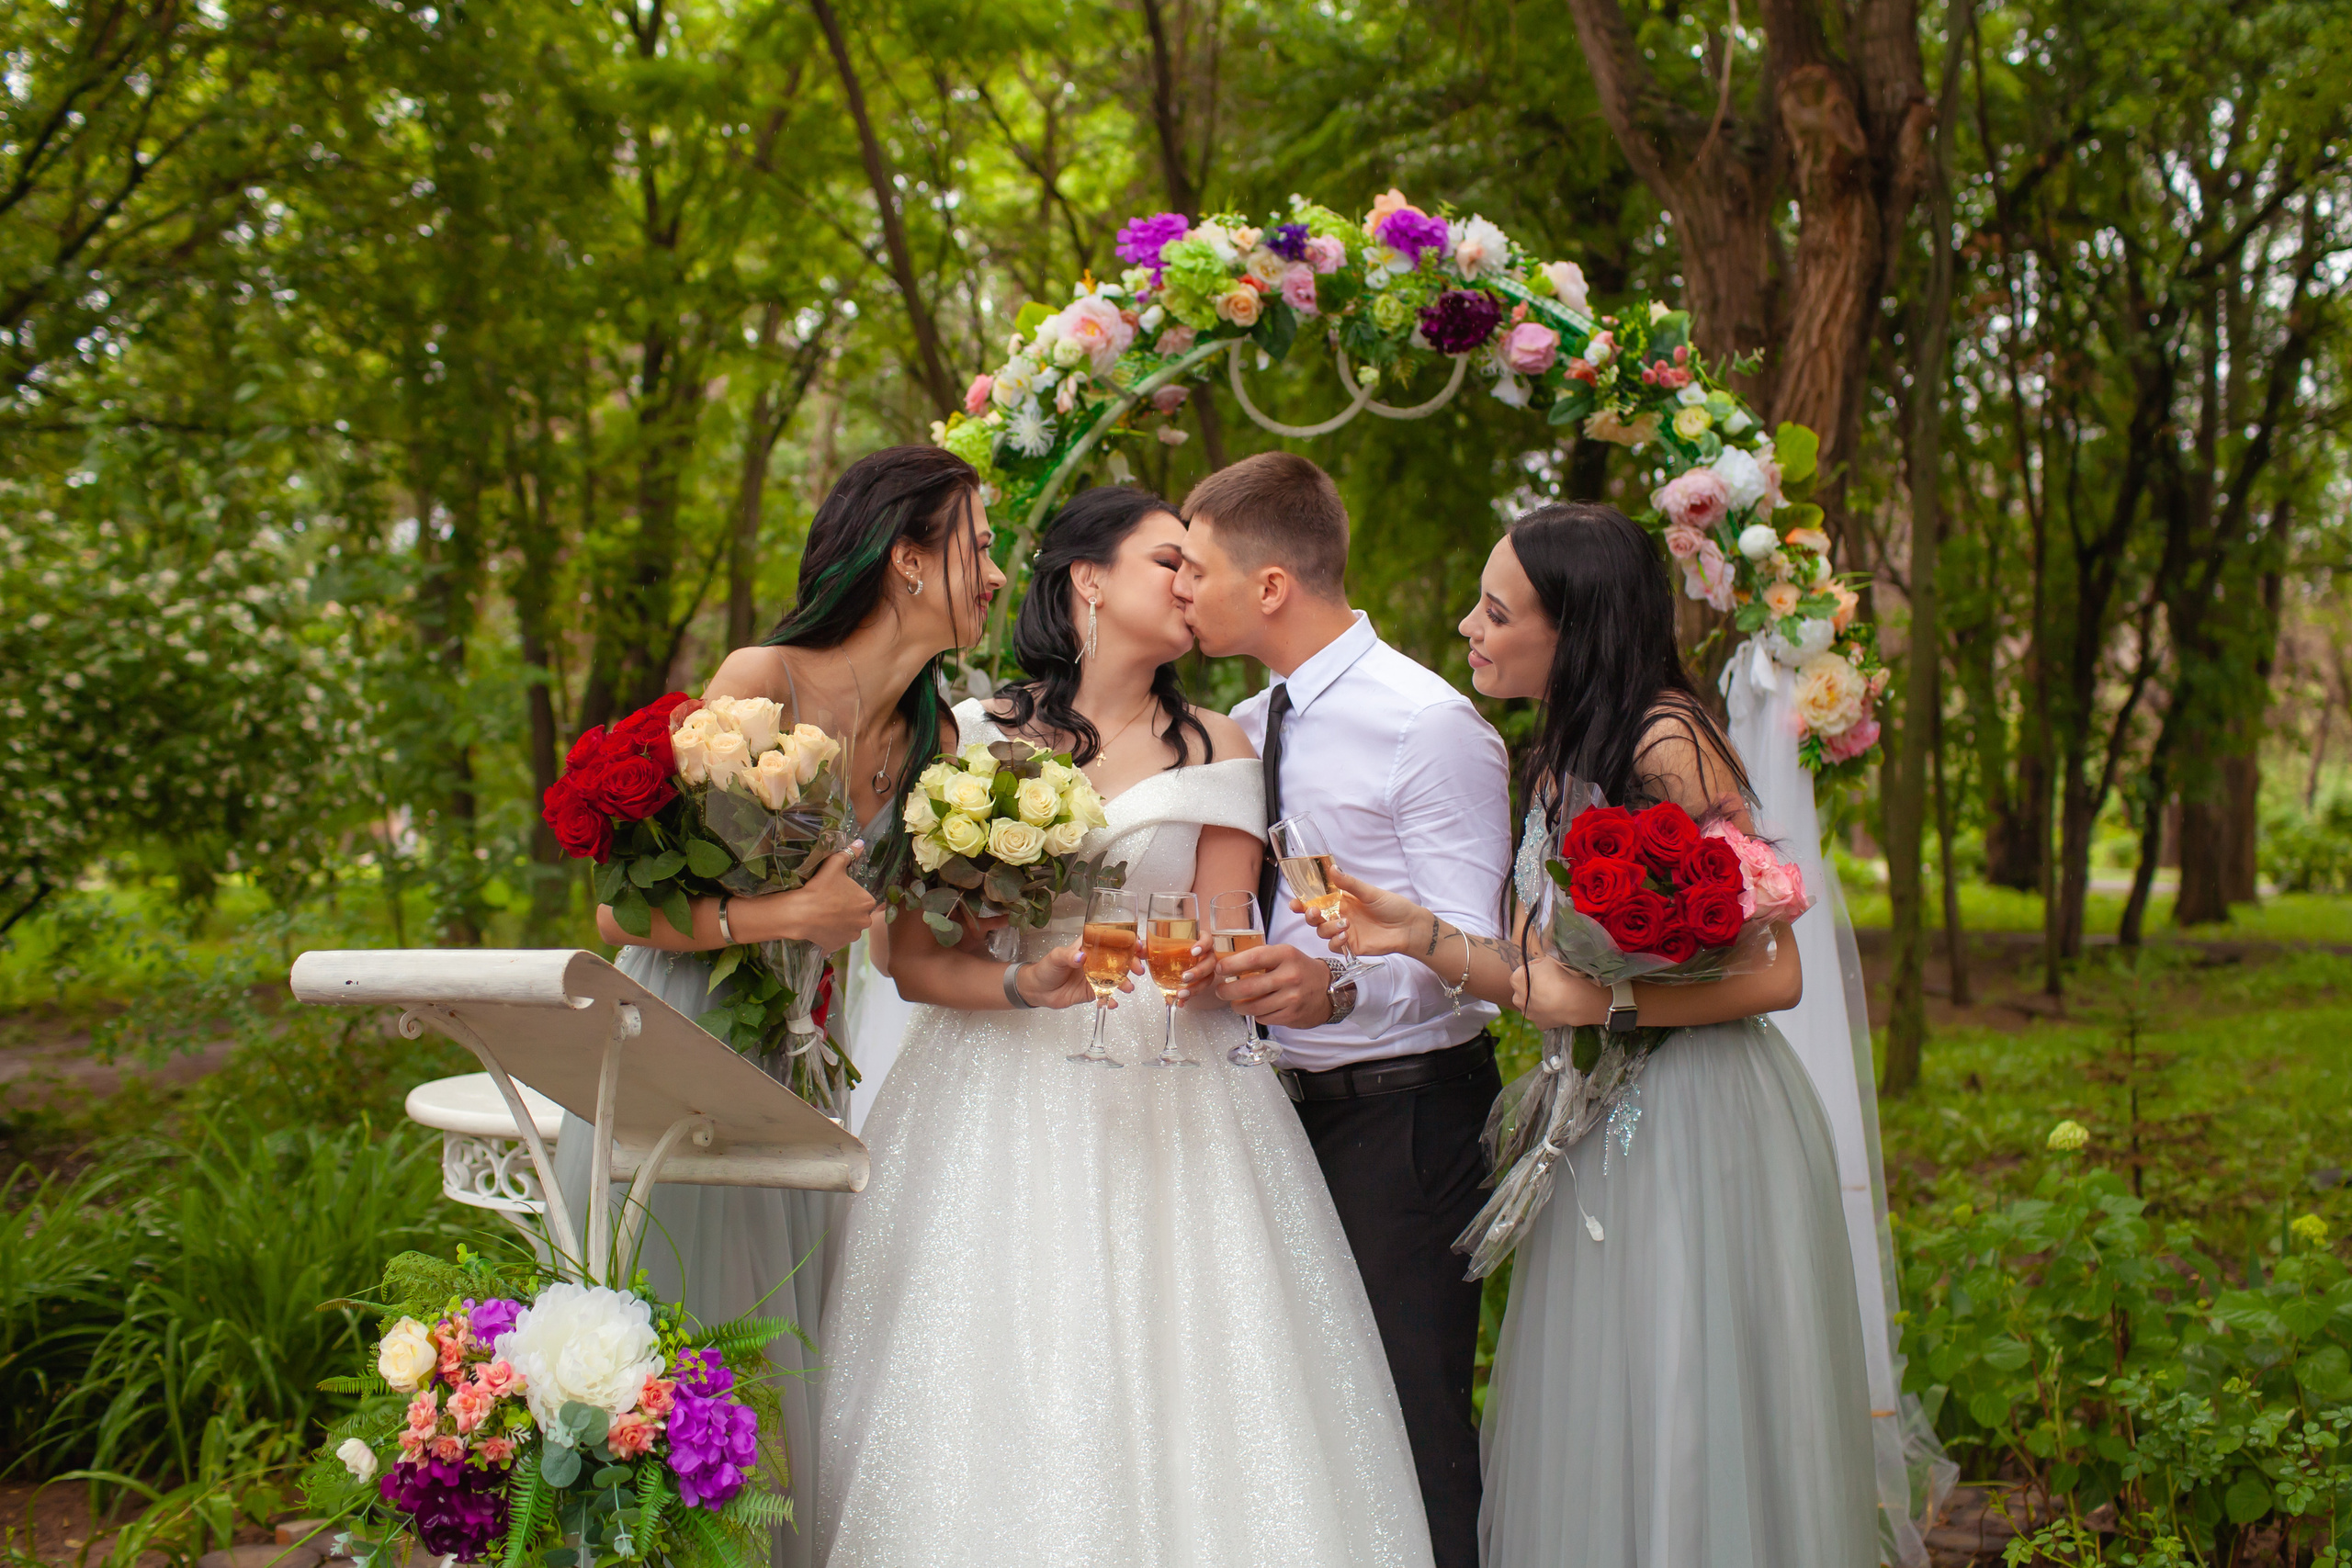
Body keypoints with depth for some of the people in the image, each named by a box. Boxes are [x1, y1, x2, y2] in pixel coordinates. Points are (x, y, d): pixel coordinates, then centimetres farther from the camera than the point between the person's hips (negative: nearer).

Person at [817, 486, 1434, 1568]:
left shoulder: (1213, 749, 10)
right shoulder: (974, 736, 5)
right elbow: (913, 959, 2)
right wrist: (1022, 985, -15)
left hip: (1165, 1102, 1)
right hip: (998, 1104, -1)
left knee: (1173, 1399, -4)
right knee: (989, 1409, -2)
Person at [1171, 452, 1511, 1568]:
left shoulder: (1431, 726, -14)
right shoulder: (1246, 728, 10)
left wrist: (1339, 987, -38)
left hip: (1401, 1110, -8)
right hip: (1291, 1101, 8)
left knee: (1408, 1427, -6)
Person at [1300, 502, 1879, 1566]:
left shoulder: (1667, 747, -16)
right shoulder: (1553, 764, 10)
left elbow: (1771, 974, -17)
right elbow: (1550, 975, 8)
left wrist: (1603, 1004, -19)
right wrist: (1422, 937, -3)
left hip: (1695, 1129, -8)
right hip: (1595, 1132, 8)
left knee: (1688, 1446, 2)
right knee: (1586, 1447, 14)